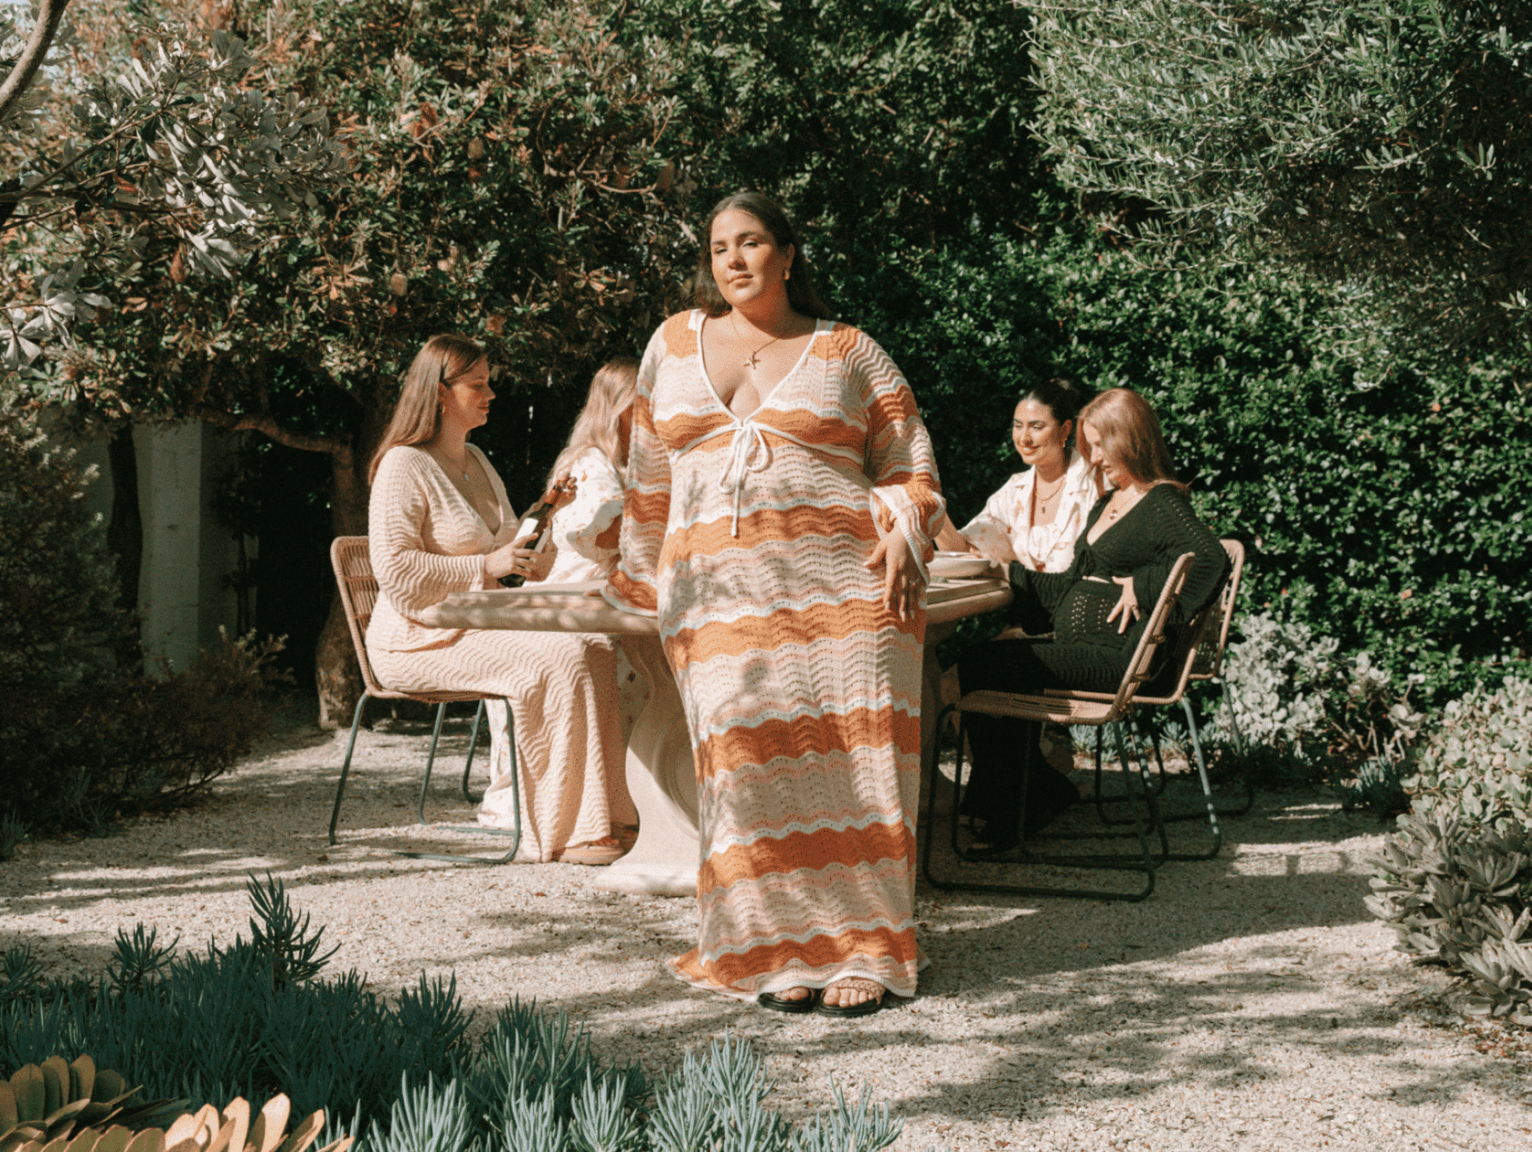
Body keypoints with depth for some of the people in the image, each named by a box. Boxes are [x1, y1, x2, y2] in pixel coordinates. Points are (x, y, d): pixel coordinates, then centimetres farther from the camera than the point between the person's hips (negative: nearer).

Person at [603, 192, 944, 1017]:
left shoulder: (850, 353, 11)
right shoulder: (675, 344, 17)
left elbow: (910, 467, 11)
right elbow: (649, 478, 24)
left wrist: (903, 539, -6)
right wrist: (645, 579, 25)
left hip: (844, 588, -2)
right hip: (719, 600, 2)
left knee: (850, 762, -8)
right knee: (750, 766, -6)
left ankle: (860, 951, -1)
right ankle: (781, 954, 2)